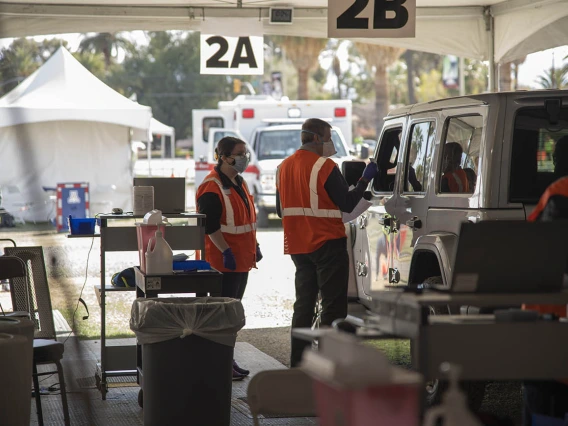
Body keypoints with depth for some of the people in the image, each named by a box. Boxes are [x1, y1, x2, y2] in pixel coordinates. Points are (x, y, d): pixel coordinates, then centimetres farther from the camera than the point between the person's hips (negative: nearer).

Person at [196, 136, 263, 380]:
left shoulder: (239, 183, 16)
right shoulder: (212, 187, -14)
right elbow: (210, 225, -20)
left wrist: (254, 246, 19)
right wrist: (226, 251, -24)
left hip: (242, 259, 9)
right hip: (224, 260, -9)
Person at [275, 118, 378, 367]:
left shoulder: (284, 167, 10)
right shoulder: (324, 166, -13)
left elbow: (280, 209, 16)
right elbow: (347, 204, -12)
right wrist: (365, 179, -1)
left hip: (298, 247, 7)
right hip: (327, 244, -7)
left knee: (303, 305, 15)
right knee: (333, 306, -3)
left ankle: (297, 363, 16)